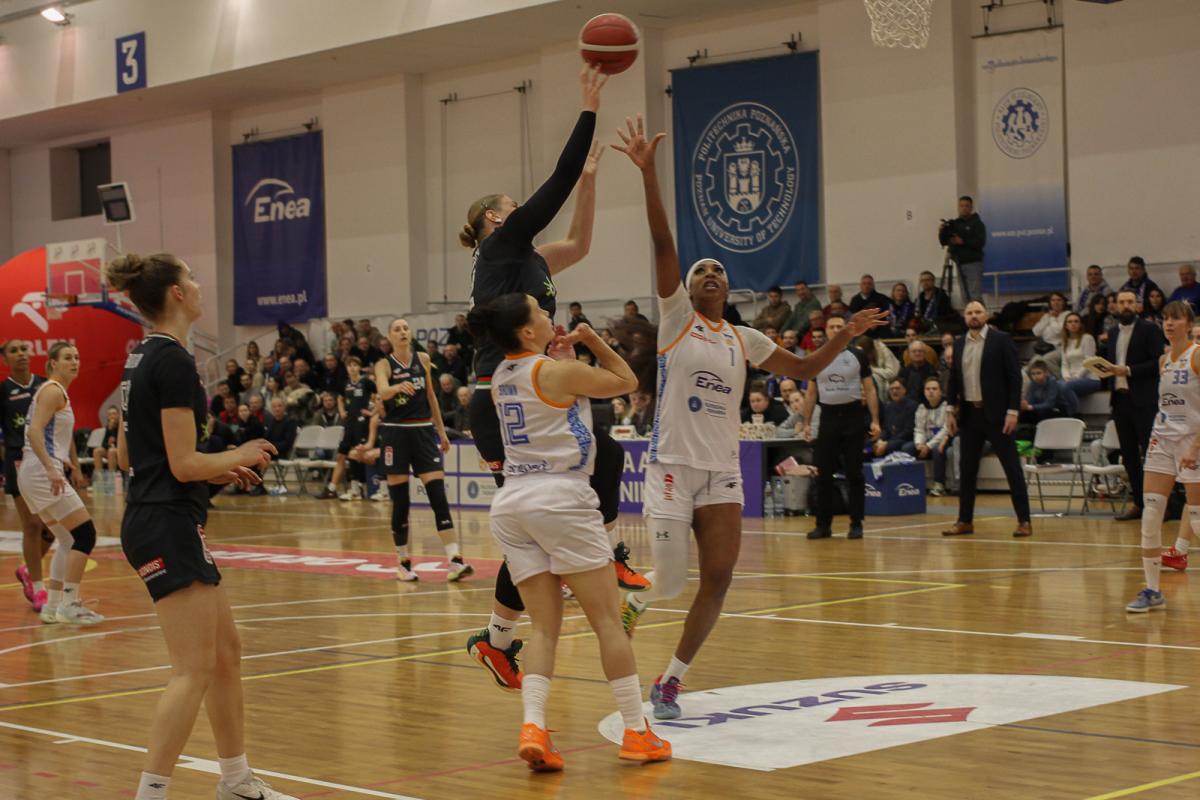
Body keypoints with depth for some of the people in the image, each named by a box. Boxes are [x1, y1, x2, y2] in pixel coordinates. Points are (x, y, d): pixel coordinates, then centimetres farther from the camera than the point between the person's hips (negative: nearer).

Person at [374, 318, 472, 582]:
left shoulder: (423, 359, 7)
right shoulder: (384, 364, -4)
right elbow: (382, 391, -25)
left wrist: (442, 431, 15)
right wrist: (399, 386, -47)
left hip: (424, 430, 2)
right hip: (395, 433, -2)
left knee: (438, 496, -8)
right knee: (400, 501, 1)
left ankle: (454, 559, -15)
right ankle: (403, 562, 12)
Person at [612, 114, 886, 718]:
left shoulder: (744, 340, 13)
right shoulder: (675, 318, 0)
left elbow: (805, 368, 20)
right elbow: (662, 242, -11)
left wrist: (848, 333, 8)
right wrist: (647, 172, -20)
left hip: (722, 473, 4)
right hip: (672, 466, -4)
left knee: (718, 581, -3)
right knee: (670, 580, -6)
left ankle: (669, 683, 11)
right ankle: (632, 602, 31)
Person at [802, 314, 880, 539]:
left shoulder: (857, 356, 2)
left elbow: (870, 389, 1)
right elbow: (811, 393, 12)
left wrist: (875, 420, -8)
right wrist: (807, 423, 4)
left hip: (853, 415, -2)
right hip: (828, 417, 2)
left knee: (854, 473, 0)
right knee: (823, 473, 1)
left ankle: (856, 524, 7)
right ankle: (823, 524, 8)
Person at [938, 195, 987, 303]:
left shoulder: (977, 223, -1)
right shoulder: (954, 224, 14)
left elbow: (980, 242, -13)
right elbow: (944, 242, 14)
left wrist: (962, 242, -21)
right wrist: (941, 232, -6)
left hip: (973, 263, -5)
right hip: (960, 264, 5)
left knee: (975, 296, -13)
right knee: (965, 297, 3)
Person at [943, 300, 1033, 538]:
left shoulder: (1001, 340, -4)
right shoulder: (959, 344, 10)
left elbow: (1014, 377, -7)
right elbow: (954, 379, 14)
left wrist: (1013, 411, -13)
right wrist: (950, 410, 7)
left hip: (996, 413, -5)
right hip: (968, 414, 5)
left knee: (1012, 467, -3)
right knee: (967, 469, 8)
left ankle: (1024, 520, 0)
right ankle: (965, 521, 16)